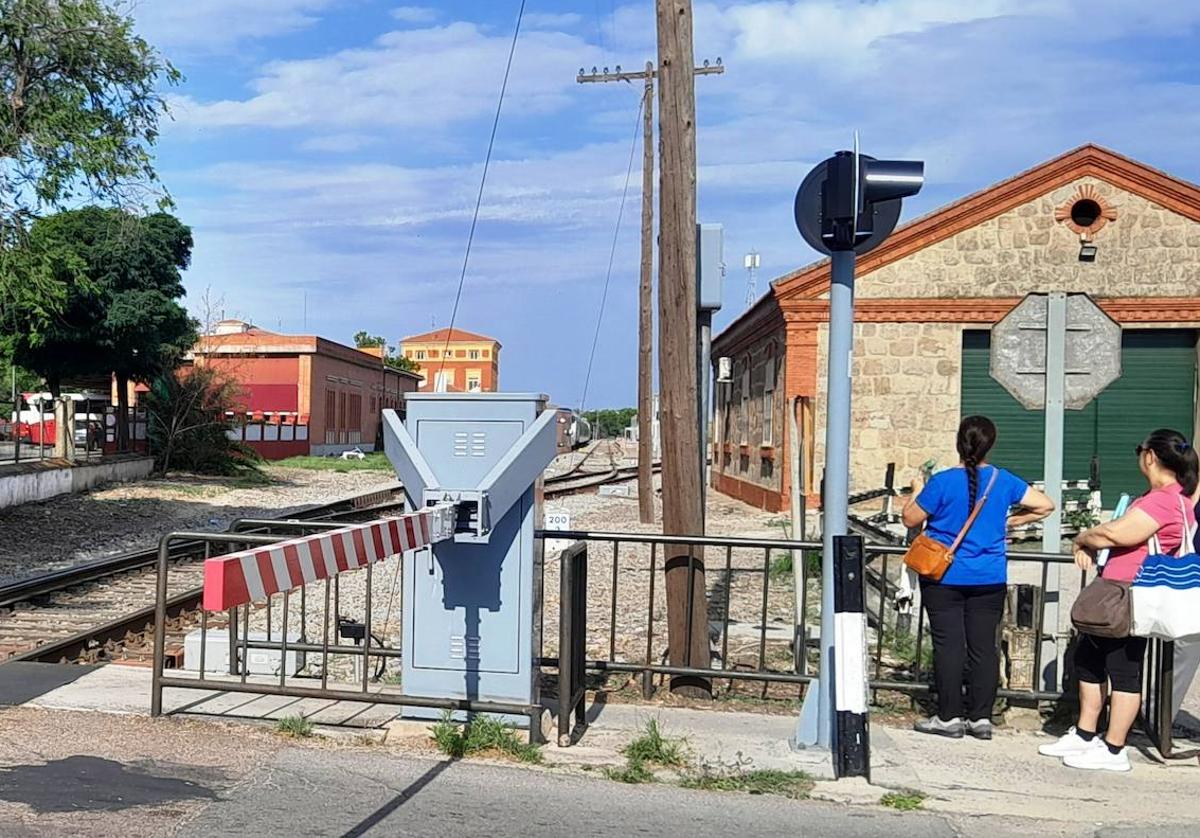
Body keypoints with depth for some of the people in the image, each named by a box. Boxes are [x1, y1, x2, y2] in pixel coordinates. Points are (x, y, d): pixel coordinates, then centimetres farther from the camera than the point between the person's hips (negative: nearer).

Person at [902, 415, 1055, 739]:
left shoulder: (942, 482, -12)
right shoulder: (1004, 481, 0)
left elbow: (910, 519, -4)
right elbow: (1045, 505, 5)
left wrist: (917, 491, 13)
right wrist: (1008, 522, 13)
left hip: (945, 578, -3)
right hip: (989, 579, 3)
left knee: (948, 645, 2)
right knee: (984, 646, 8)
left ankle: (949, 718, 6)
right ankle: (981, 717, 13)